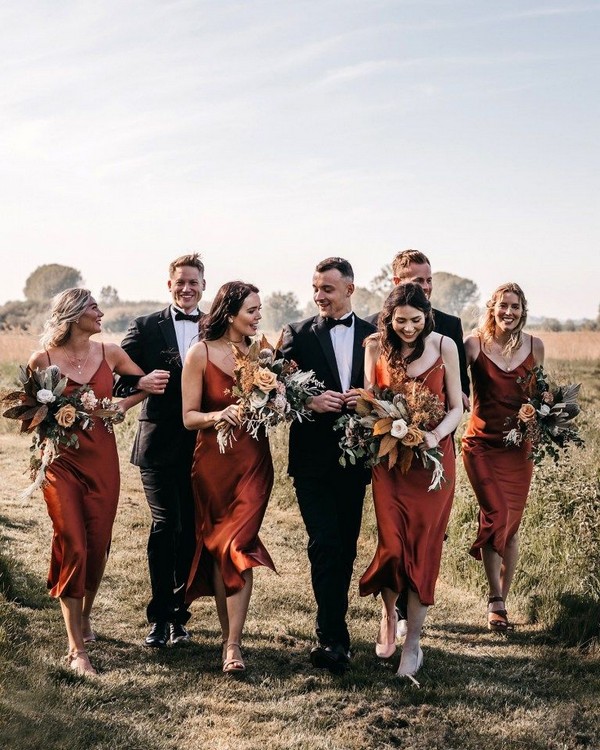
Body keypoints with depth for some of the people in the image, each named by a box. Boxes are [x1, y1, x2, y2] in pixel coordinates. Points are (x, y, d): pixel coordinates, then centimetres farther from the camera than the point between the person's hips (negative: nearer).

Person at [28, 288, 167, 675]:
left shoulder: (109, 353, 3)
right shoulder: (42, 360, -5)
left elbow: (146, 383, 17)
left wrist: (121, 406, 0)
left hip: (102, 460, 3)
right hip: (62, 461, -3)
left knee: (98, 548, 7)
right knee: (73, 548, -9)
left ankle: (85, 616, 36)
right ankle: (77, 650, -2)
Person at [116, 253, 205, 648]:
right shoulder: (145, 327, 5)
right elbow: (123, 377, 0)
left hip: (203, 443, 2)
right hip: (160, 441, -1)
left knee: (192, 529, 8)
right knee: (165, 525, -5)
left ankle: (178, 614, 21)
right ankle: (160, 617, 5)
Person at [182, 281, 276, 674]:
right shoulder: (200, 353, -4)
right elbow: (189, 416, -5)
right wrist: (219, 416, -24)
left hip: (254, 461, 1)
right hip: (213, 461, -1)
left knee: (238, 545, -9)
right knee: (215, 545, 8)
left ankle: (233, 645, -7)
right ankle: (229, 635, 21)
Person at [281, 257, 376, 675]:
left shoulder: (374, 336, 7)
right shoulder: (298, 334, 3)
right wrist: (310, 401, -20)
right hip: (313, 456, -3)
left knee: (346, 546, 10)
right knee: (325, 543, -10)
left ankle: (332, 630, 25)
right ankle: (334, 639, -6)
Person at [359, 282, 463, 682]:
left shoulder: (444, 346, -3)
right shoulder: (376, 347, -1)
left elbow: (456, 407, 0)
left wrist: (436, 435, -19)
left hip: (432, 458, 0)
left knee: (423, 548, 1)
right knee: (392, 545, -8)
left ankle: (413, 644, 12)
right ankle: (389, 614, 24)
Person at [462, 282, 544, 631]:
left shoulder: (535, 346, 3)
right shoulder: (474, 344, -6)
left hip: (519, 445, 3)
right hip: (482, 443, -3)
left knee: (512, 523, 5)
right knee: (497, 514, -14)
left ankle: (502, 600, 20)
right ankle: (495, 599, 2)